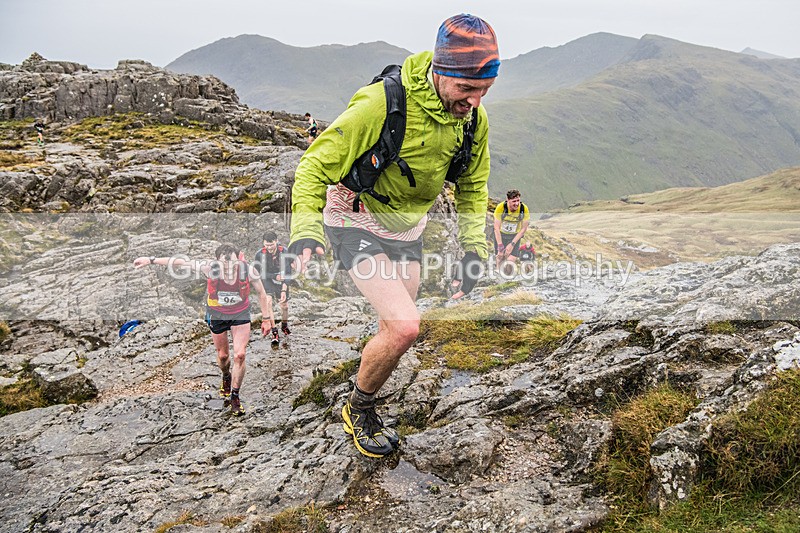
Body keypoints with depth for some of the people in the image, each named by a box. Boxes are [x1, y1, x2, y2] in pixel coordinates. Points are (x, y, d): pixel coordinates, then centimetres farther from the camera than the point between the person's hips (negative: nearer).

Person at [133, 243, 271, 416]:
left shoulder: (247, 271, -28)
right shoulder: (210, 268, -29)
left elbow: (261, 293, -11)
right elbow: (180, 262, -20)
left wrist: (266, 319, -6)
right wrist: (151, 260, -16)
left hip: (240, 314, -1)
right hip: (216, 315, 1)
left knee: (239, 354, -9)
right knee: (222, 355, 13)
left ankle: (235, 396, 10)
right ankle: (226, 377, 50)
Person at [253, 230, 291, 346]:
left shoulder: (284, 252, -19)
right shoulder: (260, 254, -20)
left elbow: (287, 273, -16)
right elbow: (257, 273, -14)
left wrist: (284, 290, -24)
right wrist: (275, 276, -24)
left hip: (281, 282, 1)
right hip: (266, 281, -1)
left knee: (284, 306, 5)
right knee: (267, 302, -21)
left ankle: (284, 326, 36)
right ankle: (274, 331, -13)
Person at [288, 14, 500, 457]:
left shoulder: (474, 118, -9)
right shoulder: (382, 104, -29)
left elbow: (472, 185, 9)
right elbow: (315, 166, -22)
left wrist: (474, 247, 2)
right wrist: (305, 231, -34)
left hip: (406, 229, 7)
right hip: (356, 224, -6)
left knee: (394, 331, 15)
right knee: (405, 326, -21)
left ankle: (364, 411, 41)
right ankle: (358, 409, 8)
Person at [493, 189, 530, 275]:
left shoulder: (524, 209, -22)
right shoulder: (501, 207, -26)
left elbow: (523, 229, -13)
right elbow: (497, 228, -20)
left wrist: (512, 244, -18)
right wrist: (500, 246, -23)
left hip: (515, 236, 1)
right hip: (501, 234, 0)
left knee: (511, 261, -11)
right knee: (500, 258, -1)